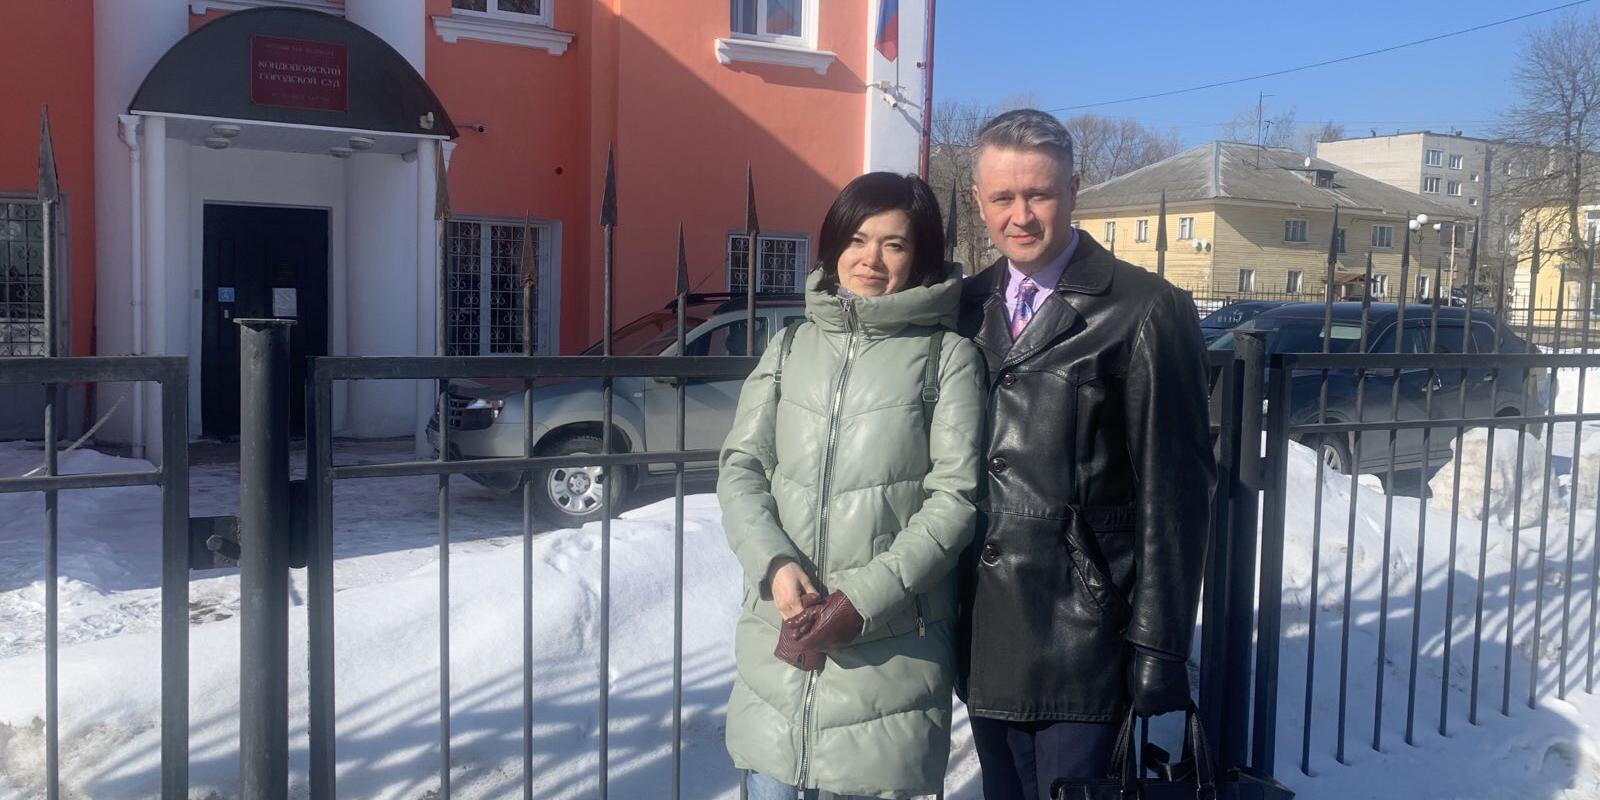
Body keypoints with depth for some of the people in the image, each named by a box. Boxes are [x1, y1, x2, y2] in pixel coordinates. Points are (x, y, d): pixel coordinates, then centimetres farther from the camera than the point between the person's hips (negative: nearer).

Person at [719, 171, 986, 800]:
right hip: (781, 637, 3)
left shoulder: (948, 355, 0)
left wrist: (864, 598, -15)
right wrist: (775, 564, -11)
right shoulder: (790, 347, 11)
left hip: (890, 645, -3)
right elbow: (740, 467, 7)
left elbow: (955, 495, -7)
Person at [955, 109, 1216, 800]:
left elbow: (1175, 490, -9)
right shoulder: (969, 306, 7)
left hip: (1080, 632, -5)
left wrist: (1159, 646, -10)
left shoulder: (1146, 313, -9)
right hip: (983, 631, 6)